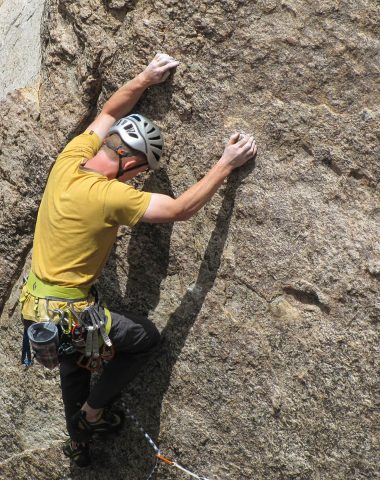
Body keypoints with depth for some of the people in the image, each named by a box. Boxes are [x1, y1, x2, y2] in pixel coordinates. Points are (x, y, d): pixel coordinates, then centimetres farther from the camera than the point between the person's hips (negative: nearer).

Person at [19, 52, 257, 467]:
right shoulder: (110, 196, -26)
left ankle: (77, 441, 51)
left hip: (33, 305, 8)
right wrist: (226, 165, -17)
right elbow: (180, 210, -22)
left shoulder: (71, 159, -5)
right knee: (145, 337, 13)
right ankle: (94, 410, 23)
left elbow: (109, 113, 11)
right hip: (66, 315, -8)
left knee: (74, 363, 32)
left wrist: (145, 79, 12)